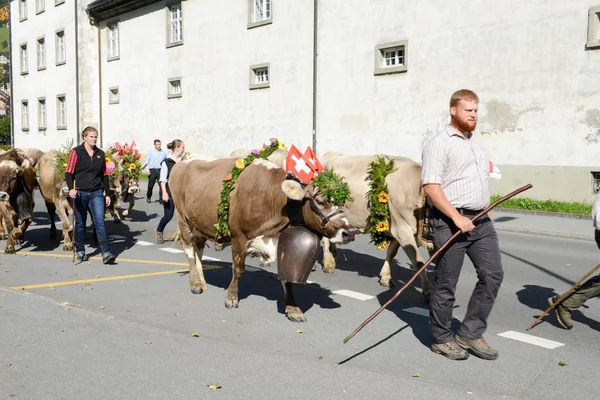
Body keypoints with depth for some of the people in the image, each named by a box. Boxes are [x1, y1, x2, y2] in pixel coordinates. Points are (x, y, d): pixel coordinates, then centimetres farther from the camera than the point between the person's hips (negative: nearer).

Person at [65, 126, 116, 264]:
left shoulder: (100, 154, 10)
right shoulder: (76, 152, 0)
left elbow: (104, 175, 14)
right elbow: (69, 172, -5)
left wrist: (107, 194, 10)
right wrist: (71, 188, -21)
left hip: (96, 193, 2)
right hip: (80, 193, -2)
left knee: (100, 221, -9)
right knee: (80, 223, 9)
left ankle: (106, 253, -13)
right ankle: (80, 251, 25)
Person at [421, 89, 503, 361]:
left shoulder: (474, 140, 18)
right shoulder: (439, 144, -9)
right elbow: (430, 186, -18)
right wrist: (457, 217, -22)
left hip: (481, 220, 8)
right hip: (451, 222, -8)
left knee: (493, 274, 5)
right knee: (446, 284, 2)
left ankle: (470, 333, 17)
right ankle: (442, 339, 18)